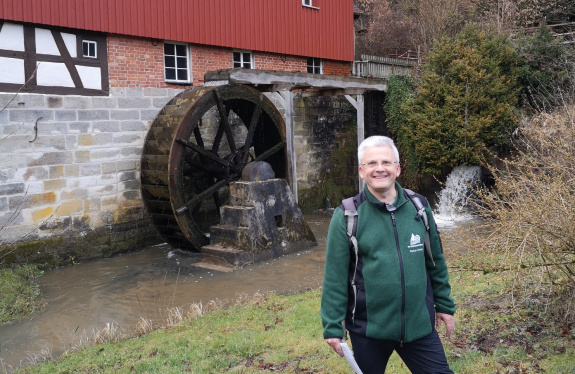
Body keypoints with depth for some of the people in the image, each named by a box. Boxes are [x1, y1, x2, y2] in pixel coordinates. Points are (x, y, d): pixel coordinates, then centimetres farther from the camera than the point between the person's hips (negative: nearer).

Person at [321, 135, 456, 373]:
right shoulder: (347, 216, -9)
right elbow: (335, 277, -8)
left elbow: (436, 261, 10)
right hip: (369, 328, -2)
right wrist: (333, 326, -7)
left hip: (419, 324, 2)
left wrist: (444, 305, 14)